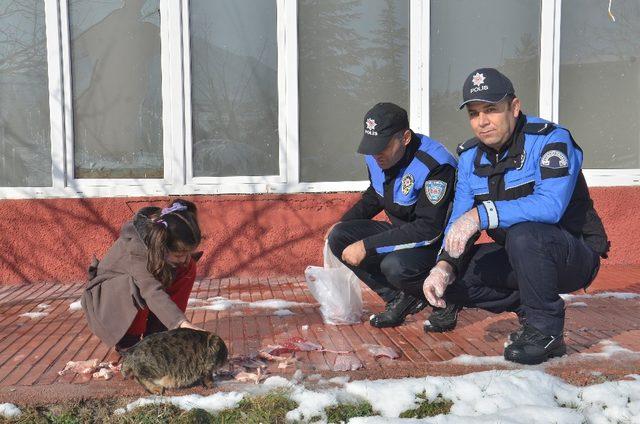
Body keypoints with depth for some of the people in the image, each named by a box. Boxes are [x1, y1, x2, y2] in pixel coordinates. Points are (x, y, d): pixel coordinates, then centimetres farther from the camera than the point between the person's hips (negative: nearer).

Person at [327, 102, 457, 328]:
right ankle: (400, 298, -4)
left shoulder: (435, 165, -28)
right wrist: (342, 224, 3)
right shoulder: (376, 157, -4)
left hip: (435, 242, -8)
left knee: (394, 266, -36)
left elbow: (429, 229, -30)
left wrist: (367, 246, -30)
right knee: (338, 237, -9)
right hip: (400, 231, 8)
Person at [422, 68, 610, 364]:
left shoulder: (551, 139, -19)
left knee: (523, 234, -38)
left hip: (576, 255, -6)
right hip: (517, 257, 7)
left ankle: (545, 329, -15)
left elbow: (551, 205, -35)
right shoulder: (470, 157, 1)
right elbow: (458, 222, -2)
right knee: (444, 273, -11)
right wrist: (444, 266, -20)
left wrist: (481, 214, -39)